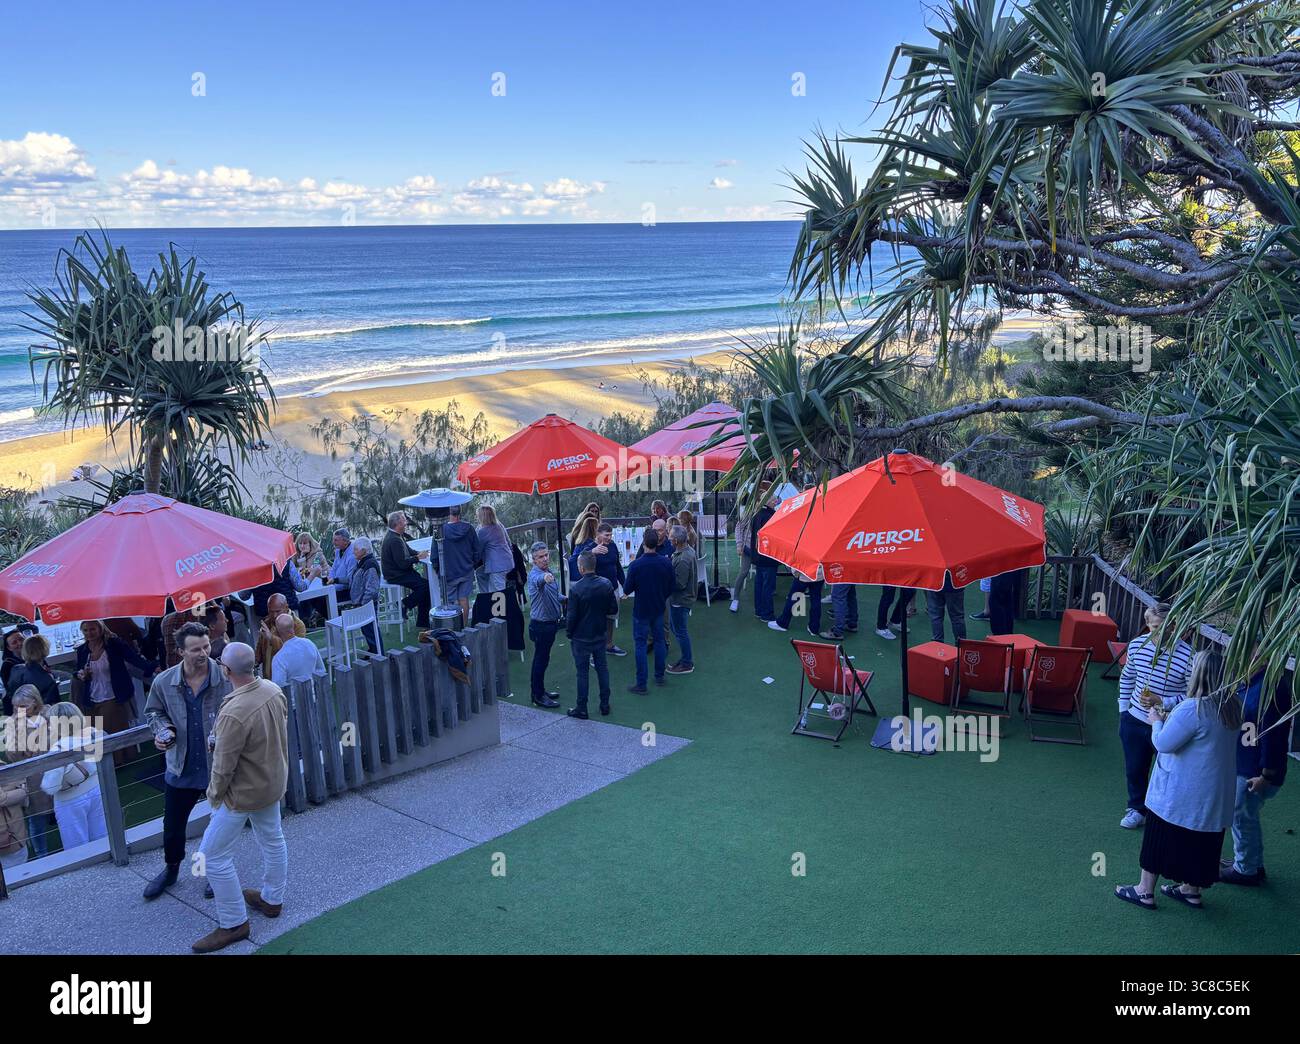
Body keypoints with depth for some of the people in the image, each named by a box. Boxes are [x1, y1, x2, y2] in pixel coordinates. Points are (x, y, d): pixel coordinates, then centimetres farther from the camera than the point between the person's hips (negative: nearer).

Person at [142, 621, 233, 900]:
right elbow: (154, 711, 10)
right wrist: (163, 729, -10)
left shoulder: (227, 679, -21)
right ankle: (171, 869, 47)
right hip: (181, 768, 3)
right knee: (172, 824, 20)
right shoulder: (164, 682, -10)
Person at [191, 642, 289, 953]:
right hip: (274, 781, 8)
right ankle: (272, 899, 46)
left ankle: (234, 924, 18)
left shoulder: (233, 714, -34)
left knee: (213, 856, 7)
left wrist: (214, 796, -5)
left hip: (244, 792, -8)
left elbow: (223, 765, -23)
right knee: (272, 839, 25)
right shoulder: (274, 690, -12)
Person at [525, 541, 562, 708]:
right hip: (541, 624, -9)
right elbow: (538, 580, -51)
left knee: (542, 659, 19)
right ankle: (538, 696, 9)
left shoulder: (549, 572, 7)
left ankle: (540, 691, 32)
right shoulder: (534, 574, -23)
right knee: (541, 660, 0)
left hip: (551, 623, 9)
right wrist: (545, 577, -71)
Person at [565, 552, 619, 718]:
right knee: (602, 668, 15)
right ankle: (605, 704, 23)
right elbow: (613, 609, 0)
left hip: (581, 638, -4)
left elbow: (571, 616, -15)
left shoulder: (576, 589, -21)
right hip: (600, 635, 4)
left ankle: (581, 708, 14)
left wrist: (568, 632, 1)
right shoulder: (606, 584, -8)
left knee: (582, 672, 6)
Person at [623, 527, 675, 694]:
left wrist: (627, 590, 10)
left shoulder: (636, 565, -22)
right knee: (659, 640, 19)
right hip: (659, 608, 4)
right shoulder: (666, 563, -9)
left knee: (640, 644, 3)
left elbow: (627, 589, -13)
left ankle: (641, 684, 5)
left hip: (641, 610, -4)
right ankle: (659, 676, 30)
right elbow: (670, 588, 3)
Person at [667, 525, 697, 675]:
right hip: (680, 599, 10)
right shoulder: (689, 550, 4)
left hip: (680, 600, -10)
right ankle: (687, 659, 33)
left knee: (680, 631, 3)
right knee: (679, 629, 21)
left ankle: (687, 664, 15)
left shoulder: (683, 559, -28)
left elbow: (679, 583, -28)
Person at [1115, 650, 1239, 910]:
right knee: (1200, 840, 19)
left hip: (1179, 793, -7)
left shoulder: (1192, 709, -27)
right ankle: (1191, 890, 33)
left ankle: (1145, 890, 19)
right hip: (1214, 795, 7)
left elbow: (1164, 743, -21)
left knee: (1160, 837, 9)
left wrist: (1157, 722, -3)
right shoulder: (1231, 708, 0)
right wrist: (1170, 717, 8)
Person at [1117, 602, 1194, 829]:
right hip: (1135, 721, 4)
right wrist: (1123, 709, 13)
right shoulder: (1137, 645, -7)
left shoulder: (1188, 655, -22)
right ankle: (1137, 809, 42)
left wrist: (1163, 702, -26)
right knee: (1134, 770, 20)